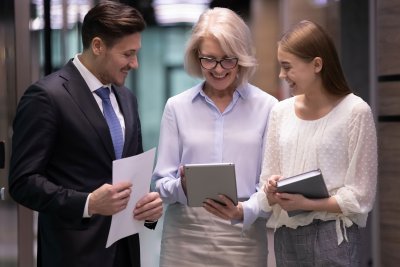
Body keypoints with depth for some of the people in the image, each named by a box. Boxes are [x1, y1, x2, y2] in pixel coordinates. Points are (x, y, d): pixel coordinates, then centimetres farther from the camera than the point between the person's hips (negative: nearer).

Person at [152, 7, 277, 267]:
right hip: (186, 238, 1)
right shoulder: (177, 106, 3)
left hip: (244, 238, -1)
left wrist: (243, 212, -21)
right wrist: (182, 187, -18)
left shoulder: (267, 107, -1)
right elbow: (162, 182, 3)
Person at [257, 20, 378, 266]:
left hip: (333, 235, -5)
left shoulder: (355, 112, -9)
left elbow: (360, 197, -10)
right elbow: (267, 179, 9)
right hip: (285, 234, 5)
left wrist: (307, 203, -19)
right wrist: (272, 193, -12)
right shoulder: (281, 112, 7)